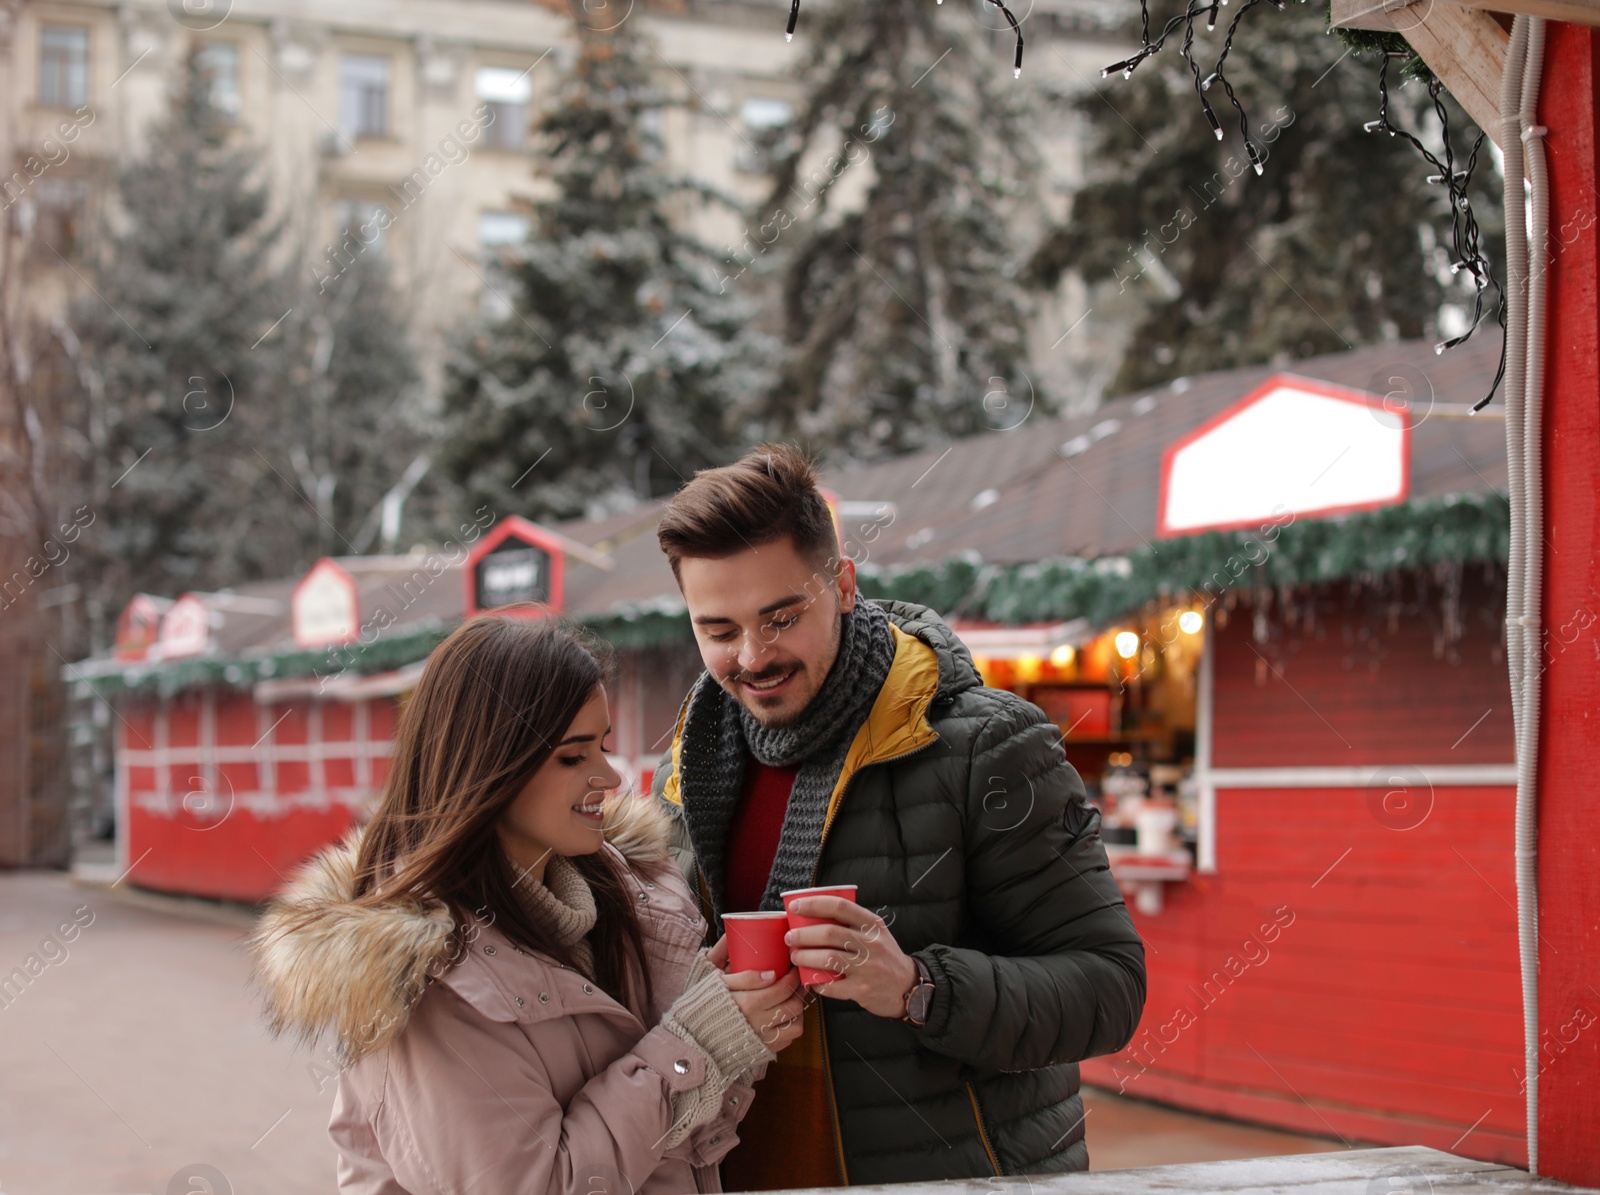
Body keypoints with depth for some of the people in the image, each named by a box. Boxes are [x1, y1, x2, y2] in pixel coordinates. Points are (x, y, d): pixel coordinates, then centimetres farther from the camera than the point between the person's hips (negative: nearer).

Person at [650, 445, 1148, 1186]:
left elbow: (1107, 985, -16)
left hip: (958, 1173, -4)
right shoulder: (690, 776, 4)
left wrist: (918, 989, -29)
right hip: (750, 1177, 5)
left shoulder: (983, 747, -13)